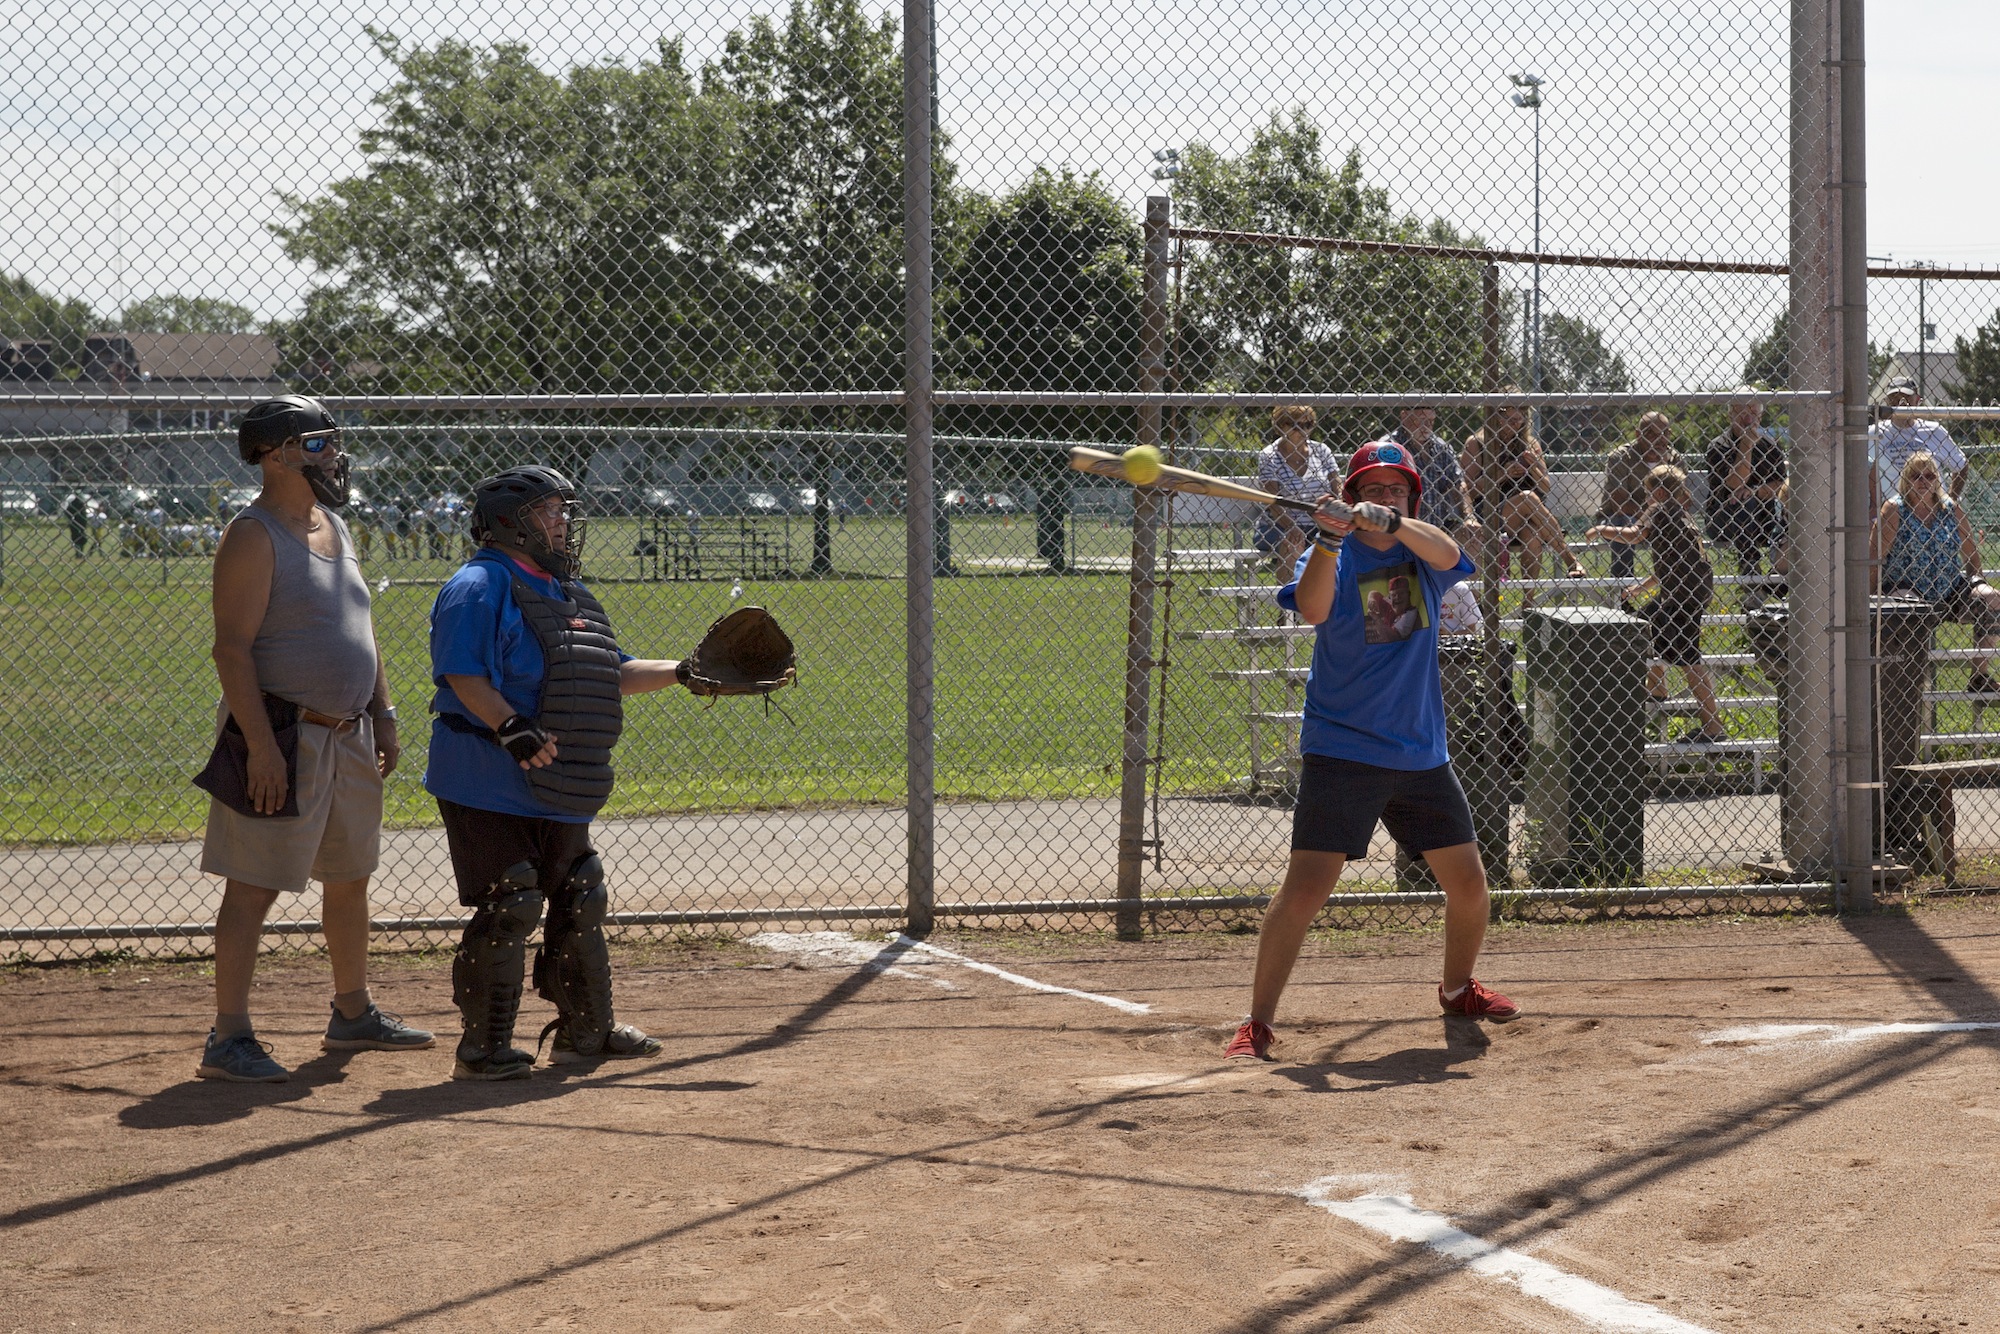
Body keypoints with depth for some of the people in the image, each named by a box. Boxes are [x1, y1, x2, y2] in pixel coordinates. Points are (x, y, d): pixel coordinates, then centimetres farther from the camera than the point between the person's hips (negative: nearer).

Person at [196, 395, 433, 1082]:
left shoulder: (335, 526, 14)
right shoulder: (253, 536, -13)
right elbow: (232, 647, -18)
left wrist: (383, 715, 17)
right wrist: (261, 744, -24)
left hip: (348, 735, 9)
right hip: (284, 735, -9)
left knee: (351, 876, 18)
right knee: (255, 886, -7)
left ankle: (353, 1014, 31)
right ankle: (228, 1038, -5)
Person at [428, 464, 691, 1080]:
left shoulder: (569, 595, 18)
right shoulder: (480, 586, -12)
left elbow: (612, 673, 22)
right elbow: (462, 673, -22)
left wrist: (683, 672, 13)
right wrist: (510, 728, -33)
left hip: (561, 792, 10)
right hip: (492, 789, -10)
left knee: (579, 904, 16)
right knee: (506, 911, -9)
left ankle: (587, 1030, 30)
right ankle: (484, 1048, 0)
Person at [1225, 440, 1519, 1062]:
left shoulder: (1423, 554, 4)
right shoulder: (1334, 556, -5)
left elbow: (1446, 553, -20)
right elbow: (1312, 608, -25)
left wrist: (1390, 522, -36)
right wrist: (1329, 539, -40)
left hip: (1423, 752, 4)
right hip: (1343, 749, -4)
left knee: (1468, 882, 12)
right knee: (1306, 883, -15)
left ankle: (1458, 988, 38)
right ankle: (1257, 1023, -9)